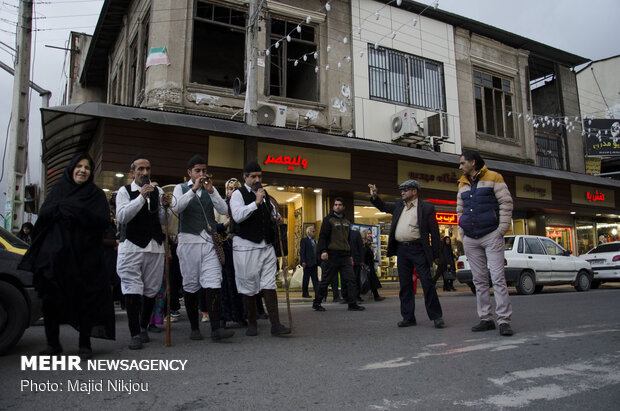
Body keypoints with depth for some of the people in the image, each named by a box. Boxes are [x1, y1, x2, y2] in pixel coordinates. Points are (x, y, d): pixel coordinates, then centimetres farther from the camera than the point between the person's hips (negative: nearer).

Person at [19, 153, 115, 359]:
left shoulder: (96, 194, 9)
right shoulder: (58, 189, 15)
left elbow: (103, 219, -7)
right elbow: (43, 213, 3)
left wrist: (75, 209, -14)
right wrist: (62, 207, -13)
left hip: (85, 255, -2)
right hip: (55, 253, 2)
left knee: (85, 299, -1)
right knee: (51, 298, 1)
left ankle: (85, 344, 8)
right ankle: (53, 343, 15)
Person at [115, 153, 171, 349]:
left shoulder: (158, 192, 12)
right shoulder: (124, 191, 3)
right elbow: (121, 217, -11)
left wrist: (165, 207, -7)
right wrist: (141, 197, -17)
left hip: (155, 247, 4)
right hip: (132, 247, -3)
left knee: (151, 291, 7)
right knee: (132, 290, -6)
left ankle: (143, 328, 25)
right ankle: (135, 334, 2)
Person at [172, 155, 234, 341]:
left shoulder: (211, 189, 15)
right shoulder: (181, 188, 8)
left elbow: (224, 210, 2)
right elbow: (176, 207, -11)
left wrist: (210, 190, -8)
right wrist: (194, 188, -15)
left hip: (210, 242, 1)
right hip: (188, 241, -1)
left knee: (213, 284, -10)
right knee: (190, 286, 4)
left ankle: (216, 328, -12)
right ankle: (194, 328, 15)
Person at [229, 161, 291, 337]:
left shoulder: (264, 194, 18)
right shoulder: (238, 194, -3)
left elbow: (272, 212, 33)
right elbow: (237, 216, -18)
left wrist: (276, 217, 10)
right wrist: (256, 203, -22)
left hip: (267, 246, 5)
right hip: (246, 247, -5)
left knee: (269, 285, 1)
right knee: (249, 288, 3)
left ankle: (275, 325, 0)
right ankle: (252, 325, 17)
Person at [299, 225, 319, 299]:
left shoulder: (314, 240, 17)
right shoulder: (304, 240, -5)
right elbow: (302, 252, -10)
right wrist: (303, 261, -18)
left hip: (314, 263, 7)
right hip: (307, 263, -7)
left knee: (315, 279, 4)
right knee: (306, 279, 1)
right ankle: (304, 293, 8)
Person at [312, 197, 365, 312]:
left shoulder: (347, 222, 20)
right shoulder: (328, 219, 1)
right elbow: (322, 236, -7)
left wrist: (350, 255, 21)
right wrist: (323, 251, -20)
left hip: (345, 255, 6)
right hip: (332, 254, -5)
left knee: (351, 279, -3)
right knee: (326, 280, 1)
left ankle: (352, 304, 0)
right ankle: (316, 303, 13)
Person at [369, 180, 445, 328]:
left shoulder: (426, 208, -1)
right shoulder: (399, 205, 15)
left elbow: (434, 232, -2)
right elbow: (383, 206, 31)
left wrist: (435, 254, -5)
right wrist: (374, 196, 12)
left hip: (418, 250, -5)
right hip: (402, 250, 6)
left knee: (427, 283, -7)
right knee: (405, 285, 7)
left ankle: (437, 317, 2)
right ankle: (408, 317, 15)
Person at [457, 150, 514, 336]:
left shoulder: (493, 178, 0)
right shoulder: (462, 184, 17)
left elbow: (506, 203, -4)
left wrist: (501, 230, -10)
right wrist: (462, 234, 10)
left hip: (491, 236, -6)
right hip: (470, 240, 6)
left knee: (498, 277, -9)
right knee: (479, 280, 6)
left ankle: (504, 321, -7)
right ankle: (486, 319, 12)